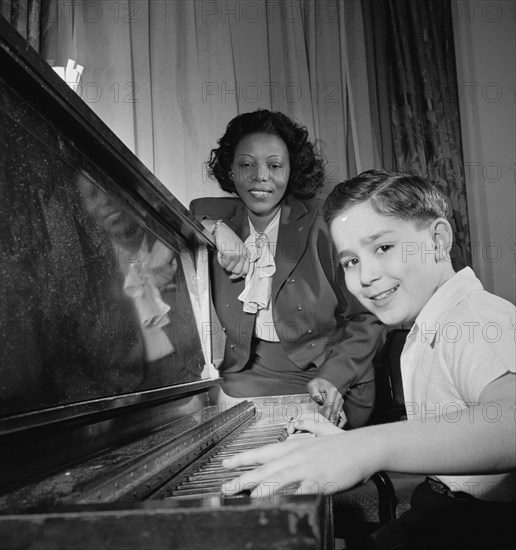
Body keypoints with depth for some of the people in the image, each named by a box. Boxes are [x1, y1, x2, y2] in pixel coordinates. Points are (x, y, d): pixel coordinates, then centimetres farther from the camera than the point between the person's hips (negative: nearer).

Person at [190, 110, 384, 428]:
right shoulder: (211, 215, 6)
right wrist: (211, 229, -16)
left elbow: (366, 318, -3)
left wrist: (332, 377, -17)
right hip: (243, 374, 3)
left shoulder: (320, 224, -4)